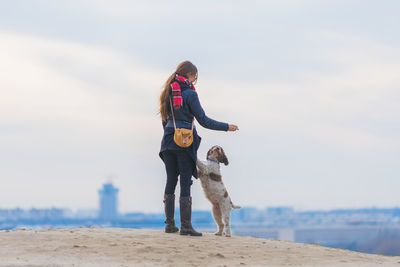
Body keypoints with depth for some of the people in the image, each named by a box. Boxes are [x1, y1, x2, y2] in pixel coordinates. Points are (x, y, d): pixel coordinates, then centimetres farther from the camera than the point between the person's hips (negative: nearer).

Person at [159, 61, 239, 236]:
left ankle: (170, 224, 10)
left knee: (171, 181, 9)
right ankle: (185, 226, -5)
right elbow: (203, 121, -10)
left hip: (168, 141, 6)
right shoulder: (189, 94, -10)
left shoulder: (169, 92, 10)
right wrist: (226, 127, -1)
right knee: (185, 183, -4)